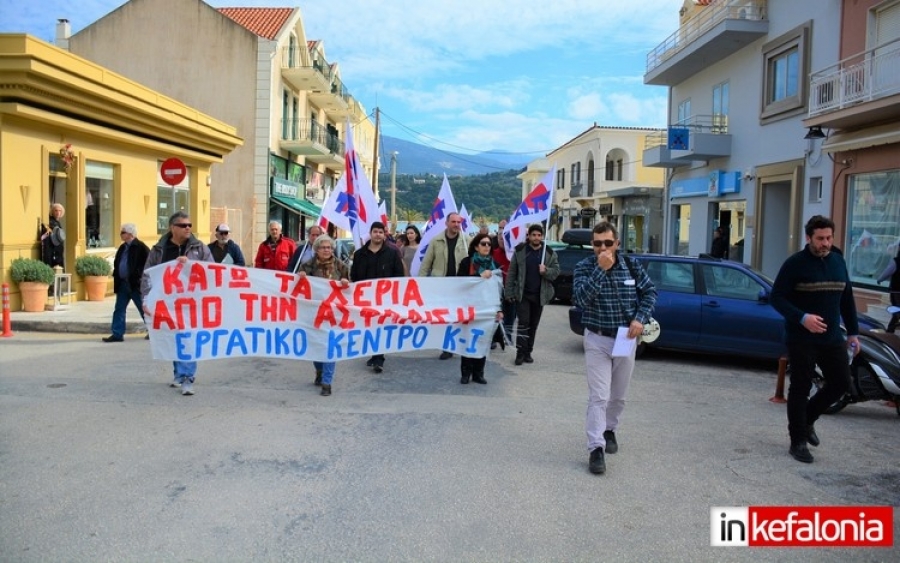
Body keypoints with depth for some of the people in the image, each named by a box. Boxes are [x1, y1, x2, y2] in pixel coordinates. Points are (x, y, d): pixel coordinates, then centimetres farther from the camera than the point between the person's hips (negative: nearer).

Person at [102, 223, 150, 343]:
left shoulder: (141, 247, -12)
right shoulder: (122, 247, 14)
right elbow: (117, 263, 22)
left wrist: (139, 278, -16)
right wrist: (116, 276, 9)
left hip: (135, 284, -8)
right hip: (122, 284, 8)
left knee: (144, 309, 2)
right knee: (119, 309, 6)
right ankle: (117, 334, 10)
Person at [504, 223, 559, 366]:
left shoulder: (550, 253, 2)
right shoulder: (519, 251, -2)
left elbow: (556, 272, 0)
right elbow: (511, 273, -2)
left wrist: (546, 271, -22)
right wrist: (509, 292, -7)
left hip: (540, 295, 2)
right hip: (523, 294, -2)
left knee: (533, 324, 9)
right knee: (524, 322, -9)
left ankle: (528, 352, 18)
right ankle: (520, 352, -3)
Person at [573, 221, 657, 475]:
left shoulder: (631, 265, -2)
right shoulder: (584, 267, -10)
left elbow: (650, 291, 5)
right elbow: (581, 299, -24)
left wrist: (640, 319, -9)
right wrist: (600, 270, -29)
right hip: (597, 340, -3)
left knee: (618, 395, 17)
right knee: (598, 397, -9)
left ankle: (609, 430, 40)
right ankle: (595, 448, -6)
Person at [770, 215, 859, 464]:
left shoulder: (838, 261, 8)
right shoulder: (795, 263, -9)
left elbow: (847, 300, 15)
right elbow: (776, 298, -11)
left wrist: (853, 332, 14)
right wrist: (802, 317, -24)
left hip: (832, 338, 6)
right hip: (801, 339, -6)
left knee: (840, 382, 7)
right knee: (800, 389, 1)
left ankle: (807, 419, 30)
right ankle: (798, 441, 12)